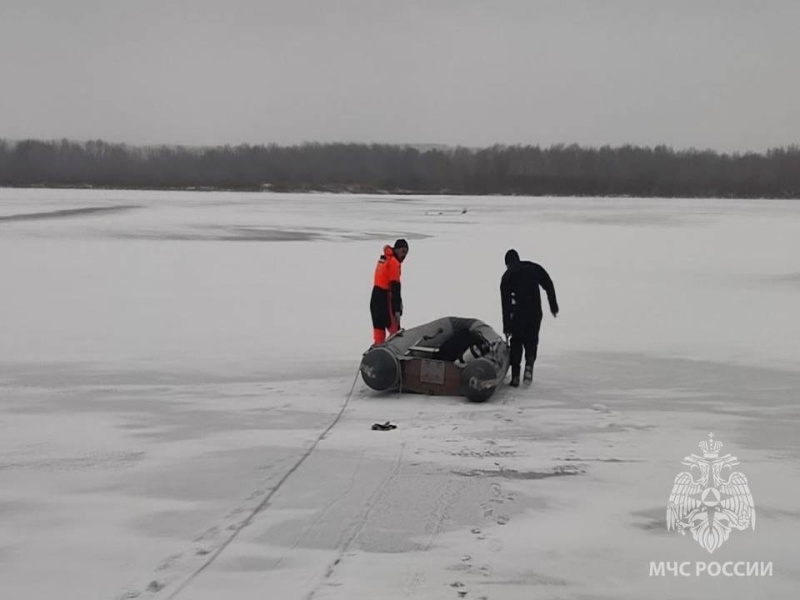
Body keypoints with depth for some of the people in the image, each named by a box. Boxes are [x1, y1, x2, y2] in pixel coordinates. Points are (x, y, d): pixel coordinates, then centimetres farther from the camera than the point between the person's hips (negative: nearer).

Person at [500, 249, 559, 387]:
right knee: (531, 340, 17)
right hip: (536, 311, 2)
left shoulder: (507, 276, 6)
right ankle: (529, 365, -7)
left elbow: (506, 303, 4)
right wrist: (554, 306, 12)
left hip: (519, 312, -2)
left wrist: (506, 327, 5)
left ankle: (515, 375, 5)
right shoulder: (534, 268, 10)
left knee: (516, 341, 12)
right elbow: (549, 286, 4)